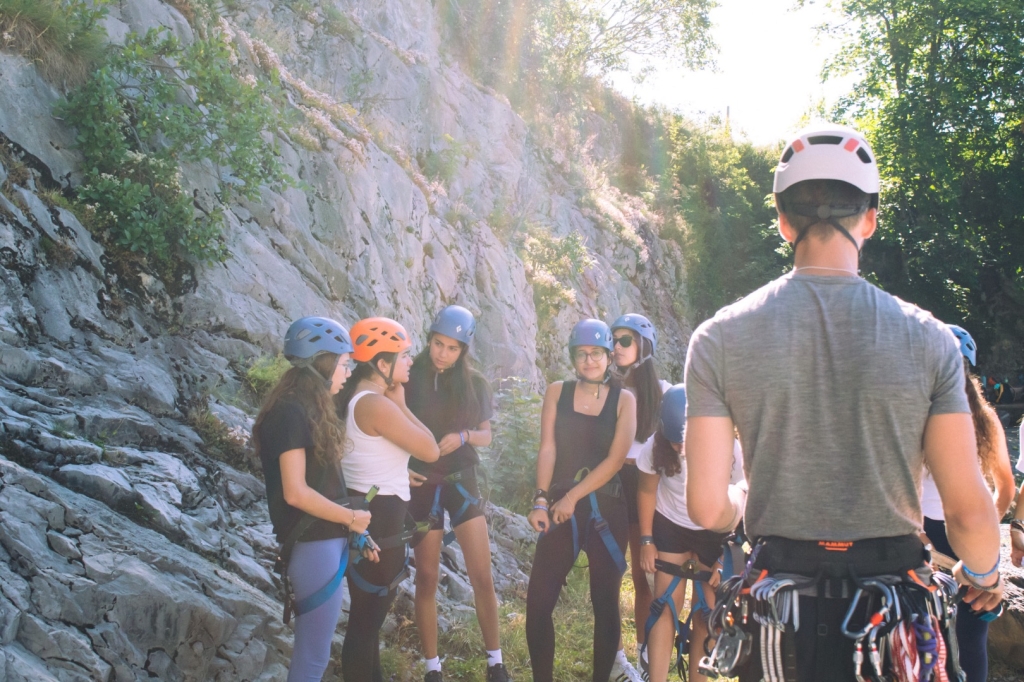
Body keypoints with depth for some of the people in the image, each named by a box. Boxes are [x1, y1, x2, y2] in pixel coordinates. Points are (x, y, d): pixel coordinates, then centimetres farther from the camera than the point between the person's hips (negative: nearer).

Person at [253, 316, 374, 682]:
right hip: (314, 546, -10)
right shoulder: (291, 413, -18)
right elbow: (296, 492, -22)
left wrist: (353, 532, 11)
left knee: (312, 651, 17)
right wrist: (351, 518, -11)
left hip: (327, 542, 10)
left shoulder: (308, 410, 12)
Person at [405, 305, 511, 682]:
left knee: (482, 576, 1)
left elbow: (486, 435, 6)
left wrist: (463, 436, -15)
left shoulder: (475, 383, -1)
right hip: (422, 486, -2)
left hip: (462, 483, 2)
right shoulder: (409, 379, -8)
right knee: (426, 578, 6)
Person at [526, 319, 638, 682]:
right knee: (538, 601, -4)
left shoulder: (624, 399, 1)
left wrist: (572, 497, -13)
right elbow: (547, 449, -2)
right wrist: (541, 500, -14)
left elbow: (615, 459, -8)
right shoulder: (557, 392, 4)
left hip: (607, 510, -1)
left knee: (605, 602, 7)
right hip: (560, 507, 1)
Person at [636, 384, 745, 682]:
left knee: (705, 613, 0)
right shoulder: (655, 448, -24)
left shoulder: (729, 450, -29)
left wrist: (727, 558, -16)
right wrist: (646, 540, -4)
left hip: (713, 532, 0)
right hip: (670, 526, 0)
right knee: (667, 607, -6)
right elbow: (647, 492, -6)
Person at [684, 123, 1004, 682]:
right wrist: (982, 574, 16)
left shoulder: (720, 337, -7)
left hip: (778, 620, 1)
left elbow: (707, 509, -8)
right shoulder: (928, 338, -7)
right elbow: (970, 513, -6)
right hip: (894, 615, 0)